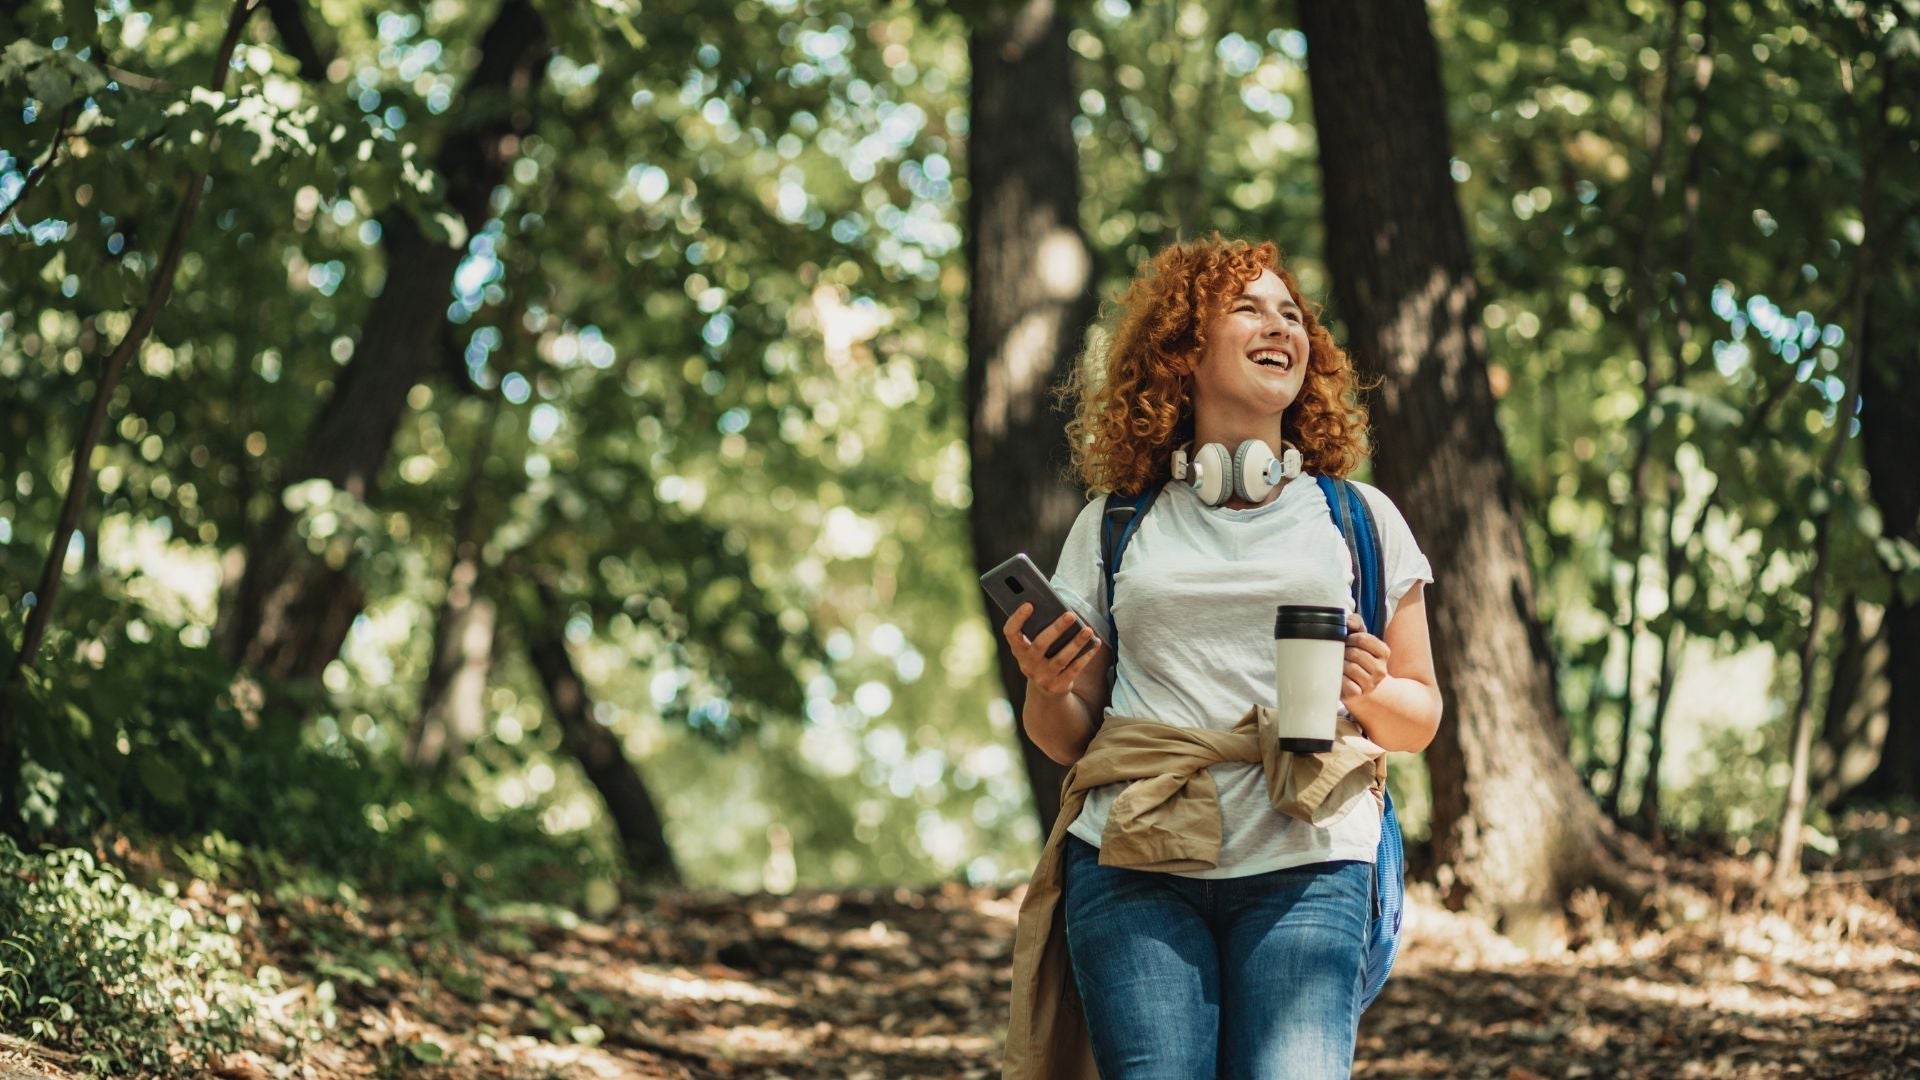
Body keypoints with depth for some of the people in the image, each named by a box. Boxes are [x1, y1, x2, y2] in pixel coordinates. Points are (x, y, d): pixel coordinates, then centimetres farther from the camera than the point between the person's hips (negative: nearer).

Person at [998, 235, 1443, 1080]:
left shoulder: (1360, 521, 15)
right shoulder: (1114, 527, 14)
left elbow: (1420, 718, 17)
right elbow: (1067, 738, 16)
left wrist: (1368, 693, -5)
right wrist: (1045, 689, -7)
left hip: (1304, 865, 0)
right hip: (1133, 864, 0)